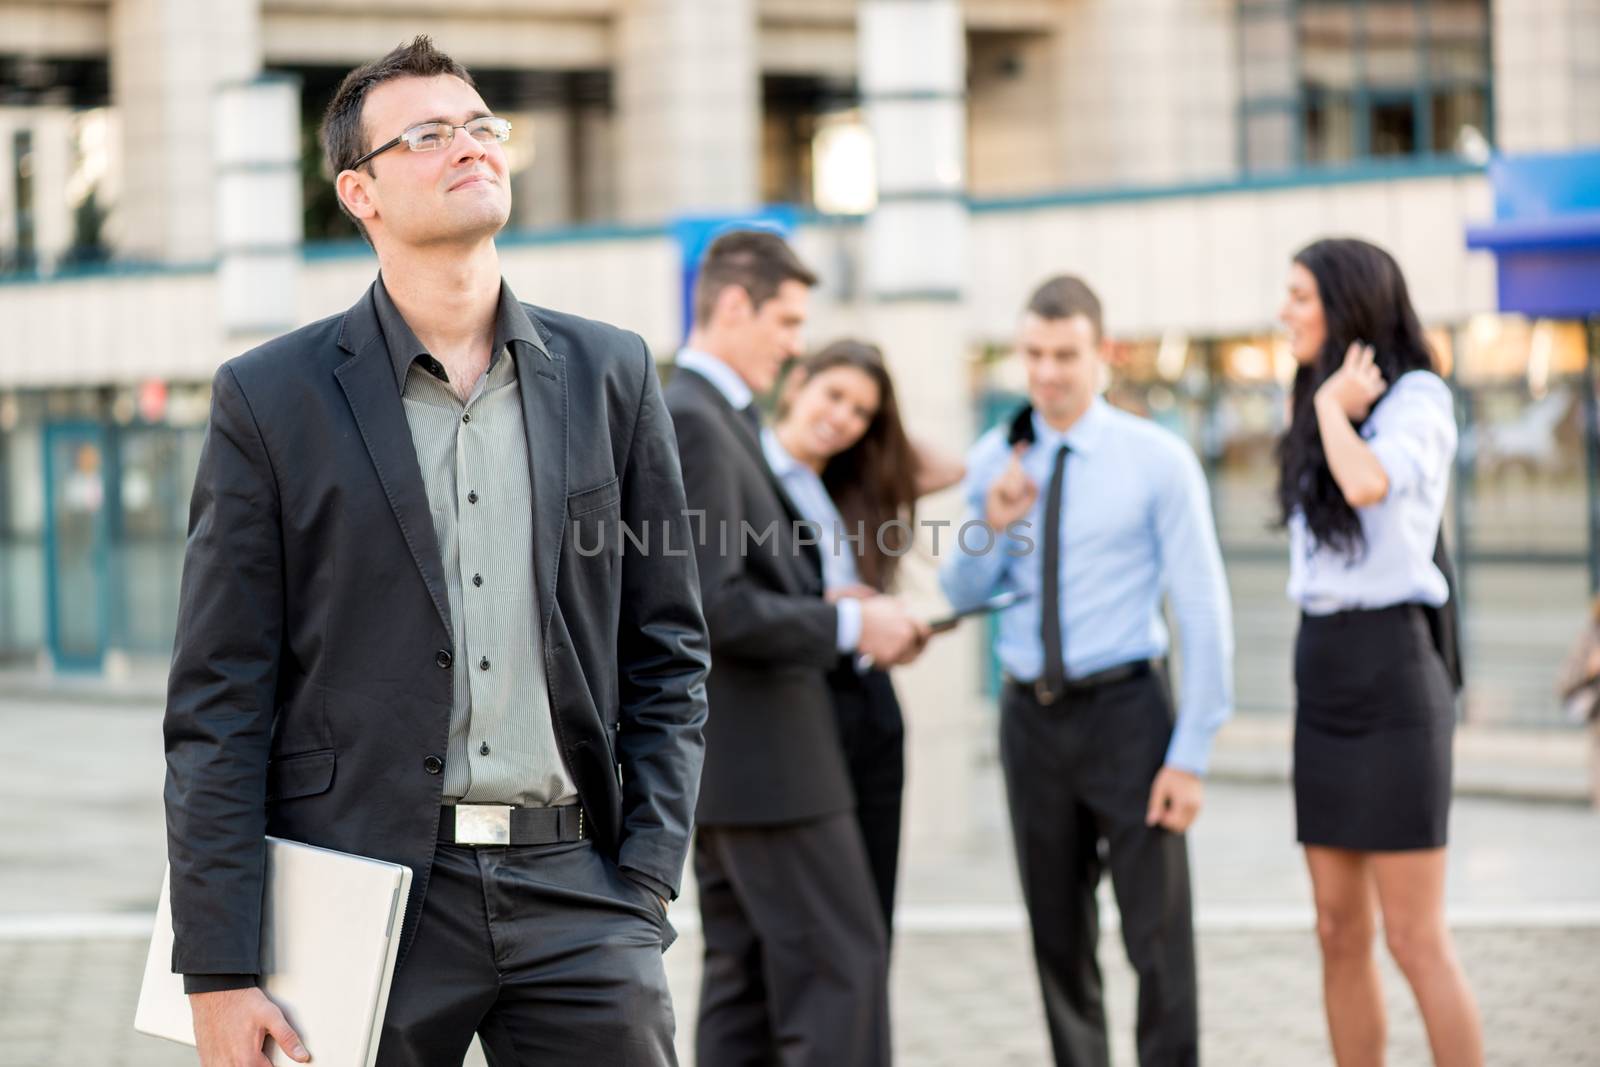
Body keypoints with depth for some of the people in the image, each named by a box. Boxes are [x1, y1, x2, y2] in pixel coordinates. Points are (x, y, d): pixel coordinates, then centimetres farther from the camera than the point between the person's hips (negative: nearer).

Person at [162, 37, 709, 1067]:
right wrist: (219, 971, -7)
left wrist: (646, 881, 1)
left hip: (574, 879, 2)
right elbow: (219, 702, -2)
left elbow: (668, 650, 12)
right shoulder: (271, 399, 0)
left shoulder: (611, 374, 9)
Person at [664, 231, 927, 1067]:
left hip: (725, 756, 10)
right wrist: (848, 627, -15)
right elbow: (712, 606, -22)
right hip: (760, 755, -10)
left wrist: (851, 615, 7)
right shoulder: (691, 421, -15)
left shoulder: (717, 419, 17)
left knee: (746, 972, 10)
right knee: (840, 965, -8)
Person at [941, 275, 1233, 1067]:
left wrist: (1190, 757, -12)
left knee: (1158, 935, -3)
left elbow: (1204, 612, -8)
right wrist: (992, 529, -11)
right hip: (1031, 716, 4)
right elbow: (961, 595, 10)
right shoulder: (994, 460, 5)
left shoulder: (1157, 460, -7)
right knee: (1059, 937, 12)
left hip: (1125, 710, -4)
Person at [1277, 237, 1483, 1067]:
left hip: (1392, 676, -8)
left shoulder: (1419, 399, -8)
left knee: (1414, 938, -8)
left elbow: (1369, 485, -28)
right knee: (1340, 934, 8)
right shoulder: (1323, 417, 15)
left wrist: (1331, 405, -13)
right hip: (1323, 674, 8)